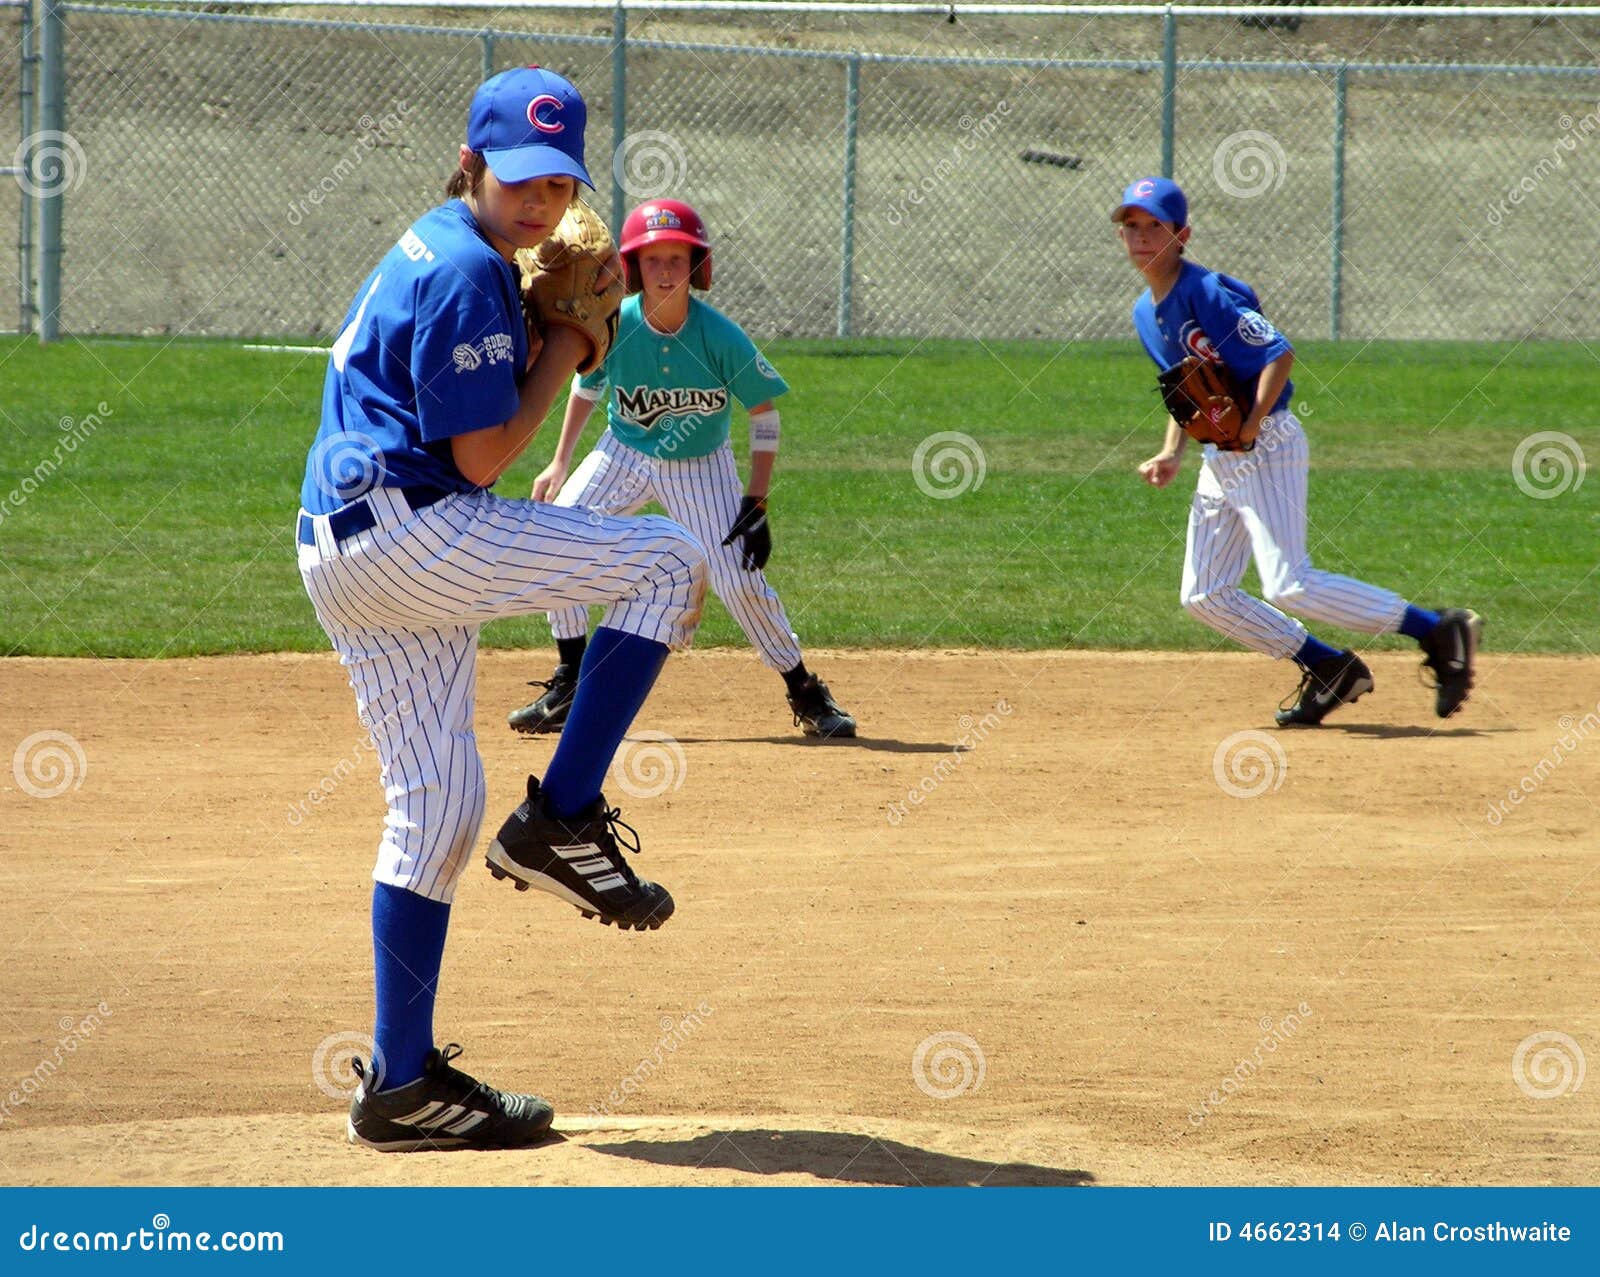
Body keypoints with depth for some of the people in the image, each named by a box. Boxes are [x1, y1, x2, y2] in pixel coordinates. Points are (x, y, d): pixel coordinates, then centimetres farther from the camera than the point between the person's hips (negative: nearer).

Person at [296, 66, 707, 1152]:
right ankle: (563, 821, -5)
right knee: (670, 561, -6)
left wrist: (553, 333, 13)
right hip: (405, 531, -10)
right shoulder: (466, 270, -12)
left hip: (339, 553, 10)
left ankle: (404, 1084, 11)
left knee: (436, 806, 11)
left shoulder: (426, 253, 20)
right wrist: (562, 355, -2)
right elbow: (481, 456, -15)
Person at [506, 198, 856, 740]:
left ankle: (805, 693, 10)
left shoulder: (720, 338, -25)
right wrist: (560, 463, 2)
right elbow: (587, 387, 2)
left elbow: (762, 410, -13)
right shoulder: (613, 328, -20)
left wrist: (757, 501, -16)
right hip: (623, 455, 2)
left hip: (700, 467, -2)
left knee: (740, 582, -10)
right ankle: (569, 688, -1)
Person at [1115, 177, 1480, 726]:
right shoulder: (1146, 314, 11)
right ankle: (1332, 670, 15)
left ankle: (1439, 630, -11)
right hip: (1218, 459, 9)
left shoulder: (1207, 293, -16)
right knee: (1203, 597, 7)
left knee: (1289, 586, -19)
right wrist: (1172, 453, 8)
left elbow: (1279, 355, -22)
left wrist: (1248, 432, -23)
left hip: (1267, 442, -9)